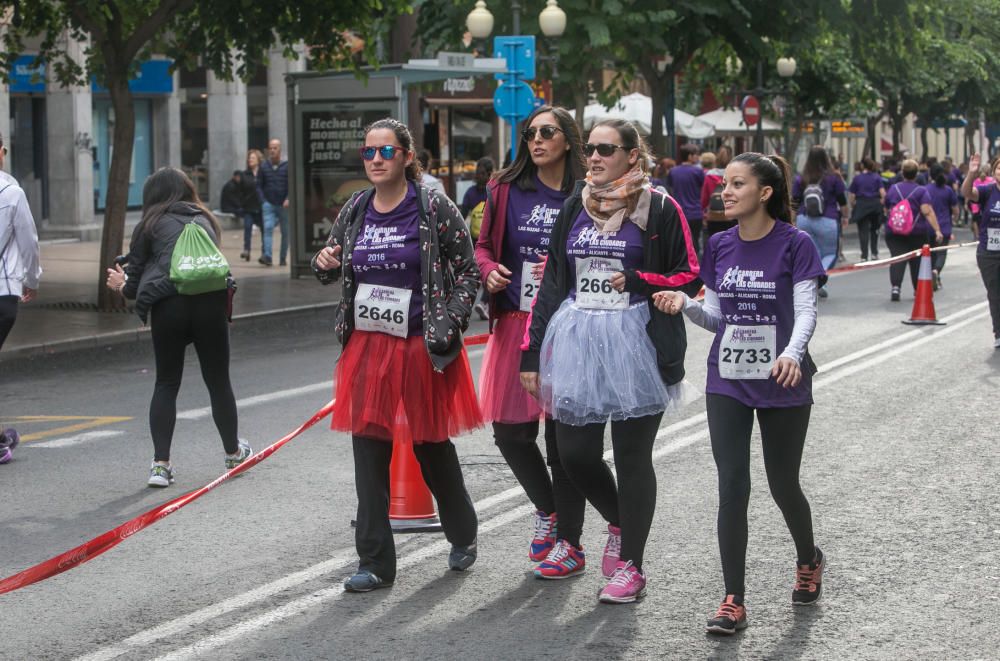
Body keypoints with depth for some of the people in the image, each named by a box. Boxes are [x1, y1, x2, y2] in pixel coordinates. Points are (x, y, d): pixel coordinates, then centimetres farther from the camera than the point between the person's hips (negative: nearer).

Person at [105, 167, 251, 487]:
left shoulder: (151, 225, 12)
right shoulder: (204, 219, 24)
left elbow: (135, 282, 9)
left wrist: (122, 285, 34)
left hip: (168, 305, -3)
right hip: (210, 301, 3)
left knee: (166, 383, 8)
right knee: (218, 380, 16)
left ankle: (161, 464, 0)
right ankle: (233, 453, 31)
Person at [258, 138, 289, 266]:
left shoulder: (287, 166, -1)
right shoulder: (263, 167, 5)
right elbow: (259, 185, 10)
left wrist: (288, 199, -18)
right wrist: (263, 201, -1)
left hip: (283, 204, 0)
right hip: (268, 204, 0)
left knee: (285, 232, 6)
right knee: (268, 228, -17)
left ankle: (283, 258, 16)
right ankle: (267, 256, -26)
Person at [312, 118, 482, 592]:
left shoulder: (434, 209, -7)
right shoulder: (355, 210, 6)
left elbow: (467, 272, -2)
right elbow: (332, 271, 18)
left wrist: (449, 326, -12)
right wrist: (324, 264, -5)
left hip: (421, 346, -4)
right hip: (367, 345, 4)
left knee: (432, 444, 9)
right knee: (369, 447, 1)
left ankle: (463, 535, 34)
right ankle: (375, 562, 8)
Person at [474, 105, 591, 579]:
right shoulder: (506, 190, 7)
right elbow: (484, 245, 16)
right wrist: (490, 270, -4)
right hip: (515, 324, 4)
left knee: (563, 435, 0)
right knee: (510, 431, 6)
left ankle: (569, 544, 12)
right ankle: (547, 509, 33)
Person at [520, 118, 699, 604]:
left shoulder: (659, 208, -2)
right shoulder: (574, 207, 12)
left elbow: (690, 275, 0)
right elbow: (551, 282, 13)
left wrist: (638, 281, -15)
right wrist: (532, 353, 9)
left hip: (635, 344, -4)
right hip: (575, 344, 4)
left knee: (632, 457, 2)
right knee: (574, 453, 2)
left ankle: (631, 565, 14)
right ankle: (619, 521, 31)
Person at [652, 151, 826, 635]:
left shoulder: (794, 244, -9)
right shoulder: (719, 246, 4)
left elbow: (805, 311, -13)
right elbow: (717, 316, 8)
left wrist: (792, 353, -32)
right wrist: (685, 305, -12)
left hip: (781, 383, -3)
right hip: (727, 382, 3)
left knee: (782, 485, 10)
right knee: (732, 486, -5)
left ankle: (808, 560, 40)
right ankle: (733, 601, -1)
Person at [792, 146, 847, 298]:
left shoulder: (801, 179, 1)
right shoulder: (833, 177, -5)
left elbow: (794, 201, 5)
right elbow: (842, 201, 1)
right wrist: (844, 216, 16)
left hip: (804, 221, 3)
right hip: (827, 221, -3)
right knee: (830, 253, 9)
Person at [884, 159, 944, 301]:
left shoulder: (893, 189, 5)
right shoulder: (921, 191, -5)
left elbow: (886, 209, 20)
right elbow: (927, 211, -17)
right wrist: (937, 230, -21)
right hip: (917, 232, -1)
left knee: (897, 259, -8)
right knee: (917, 260, 14)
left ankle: (895, 286, -30)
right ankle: (918, 290, 24)